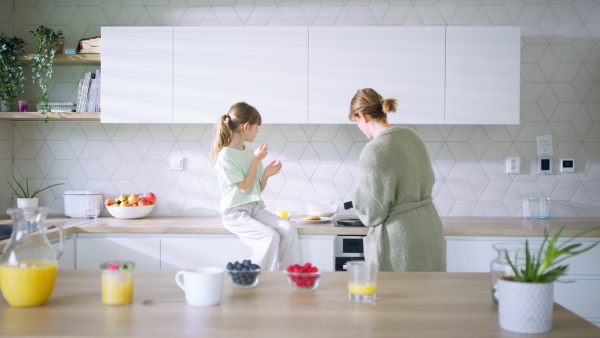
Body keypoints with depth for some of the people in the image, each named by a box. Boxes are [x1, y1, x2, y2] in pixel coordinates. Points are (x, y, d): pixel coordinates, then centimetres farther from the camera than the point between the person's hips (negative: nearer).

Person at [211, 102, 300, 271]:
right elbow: (245, 188, -11)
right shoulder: (224, 156, -10)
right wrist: (256, 160, -9)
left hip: (256, 208, 7)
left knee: (289, 229, -18)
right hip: (235, 213, -7)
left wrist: (266, 174, -3)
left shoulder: (251, 152, 11)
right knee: (270, 236, -28)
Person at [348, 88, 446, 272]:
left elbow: (372, 212, -14)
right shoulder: (412, 136, 6)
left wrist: (359, 185, 4)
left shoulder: (374, 151, -17)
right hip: (431, 230, 8)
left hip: (400, 238, -8)